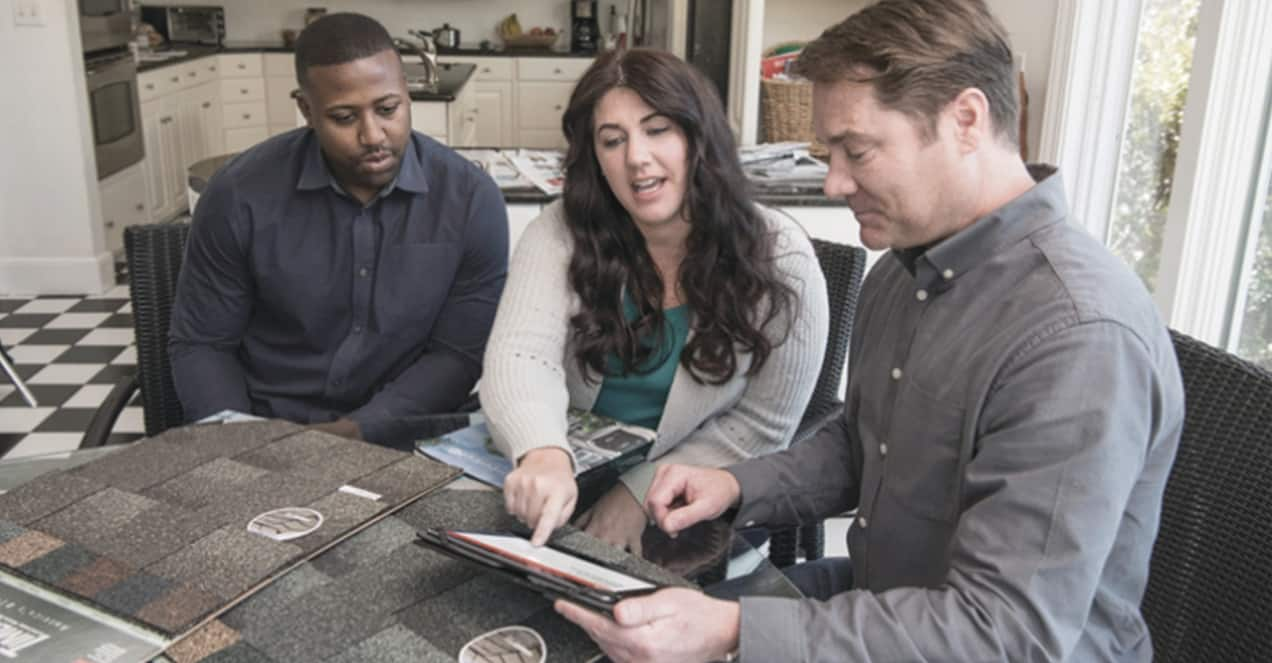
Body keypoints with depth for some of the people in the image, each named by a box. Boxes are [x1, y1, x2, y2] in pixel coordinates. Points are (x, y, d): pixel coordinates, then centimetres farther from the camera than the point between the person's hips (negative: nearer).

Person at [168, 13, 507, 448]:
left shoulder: (471, 199, -9)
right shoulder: (239, 195, -8)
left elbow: (460, 354, -5)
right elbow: (201, 344, 2)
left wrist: (354, 432, -17)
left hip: (400, 440, 0)